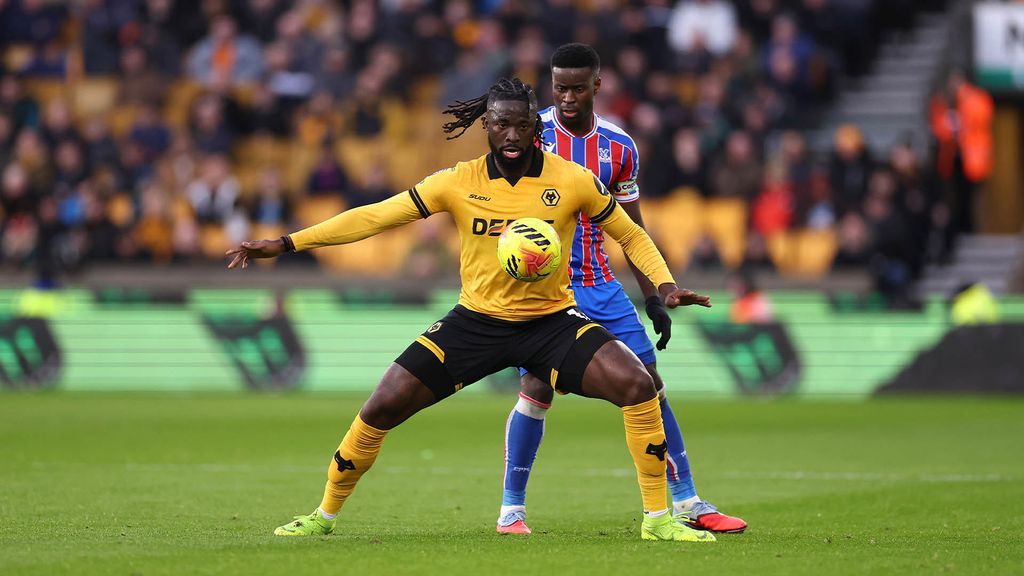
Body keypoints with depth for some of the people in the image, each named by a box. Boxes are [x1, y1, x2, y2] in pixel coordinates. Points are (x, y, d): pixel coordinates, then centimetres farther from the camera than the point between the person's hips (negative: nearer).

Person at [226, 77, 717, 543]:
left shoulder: (574, 181, -10)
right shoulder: (458, 183, -8)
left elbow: (630, 235, 4)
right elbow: (374, 217, -6)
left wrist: (666, 285, -14)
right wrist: (283, 244, -10)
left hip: (552, 321, -1)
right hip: (475, 323, 1)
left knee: (637, 386, -24)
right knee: (382, 408, -6)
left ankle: (657, 518, -10)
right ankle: (325, 514, 17)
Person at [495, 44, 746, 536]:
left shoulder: (619, 147, 6)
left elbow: (631, 230, 12)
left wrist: (653, 297, 8)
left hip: (599, 286, 4)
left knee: (649, 385, 0)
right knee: (537, 388, -14)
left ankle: (687, 502, 6)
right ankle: (511, 509, -1)